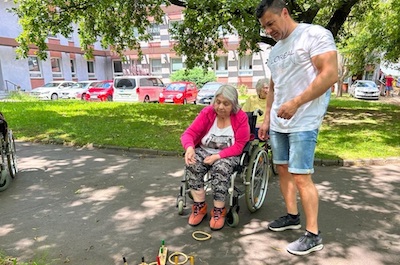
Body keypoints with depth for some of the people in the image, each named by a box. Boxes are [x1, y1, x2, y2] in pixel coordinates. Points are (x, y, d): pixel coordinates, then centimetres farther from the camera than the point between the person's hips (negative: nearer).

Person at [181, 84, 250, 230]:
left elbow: (238, 146, -13)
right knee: (192, 165, -27)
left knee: (221, 168, -33)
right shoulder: (207, 113, -10)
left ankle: (219, 210, -13)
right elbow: (189, 133, -15)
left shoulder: (241, 117, -14)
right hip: (204, 151, 2)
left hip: (228, 155, -2)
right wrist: (189, 148, -39)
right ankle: (200, 206, -10)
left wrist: (217, 156, -25)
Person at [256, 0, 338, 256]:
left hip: (304, 123, -8)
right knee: (283, 169, 13)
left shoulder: (315, 34, -8)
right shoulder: (275, 50, 16)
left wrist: (295, 103, -21)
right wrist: (267, 119, 16)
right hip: (278, 123, 8)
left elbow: (330, 75, -17)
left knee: (301, 176, -8)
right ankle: (292, 216, 29)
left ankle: (314, 235, 6)